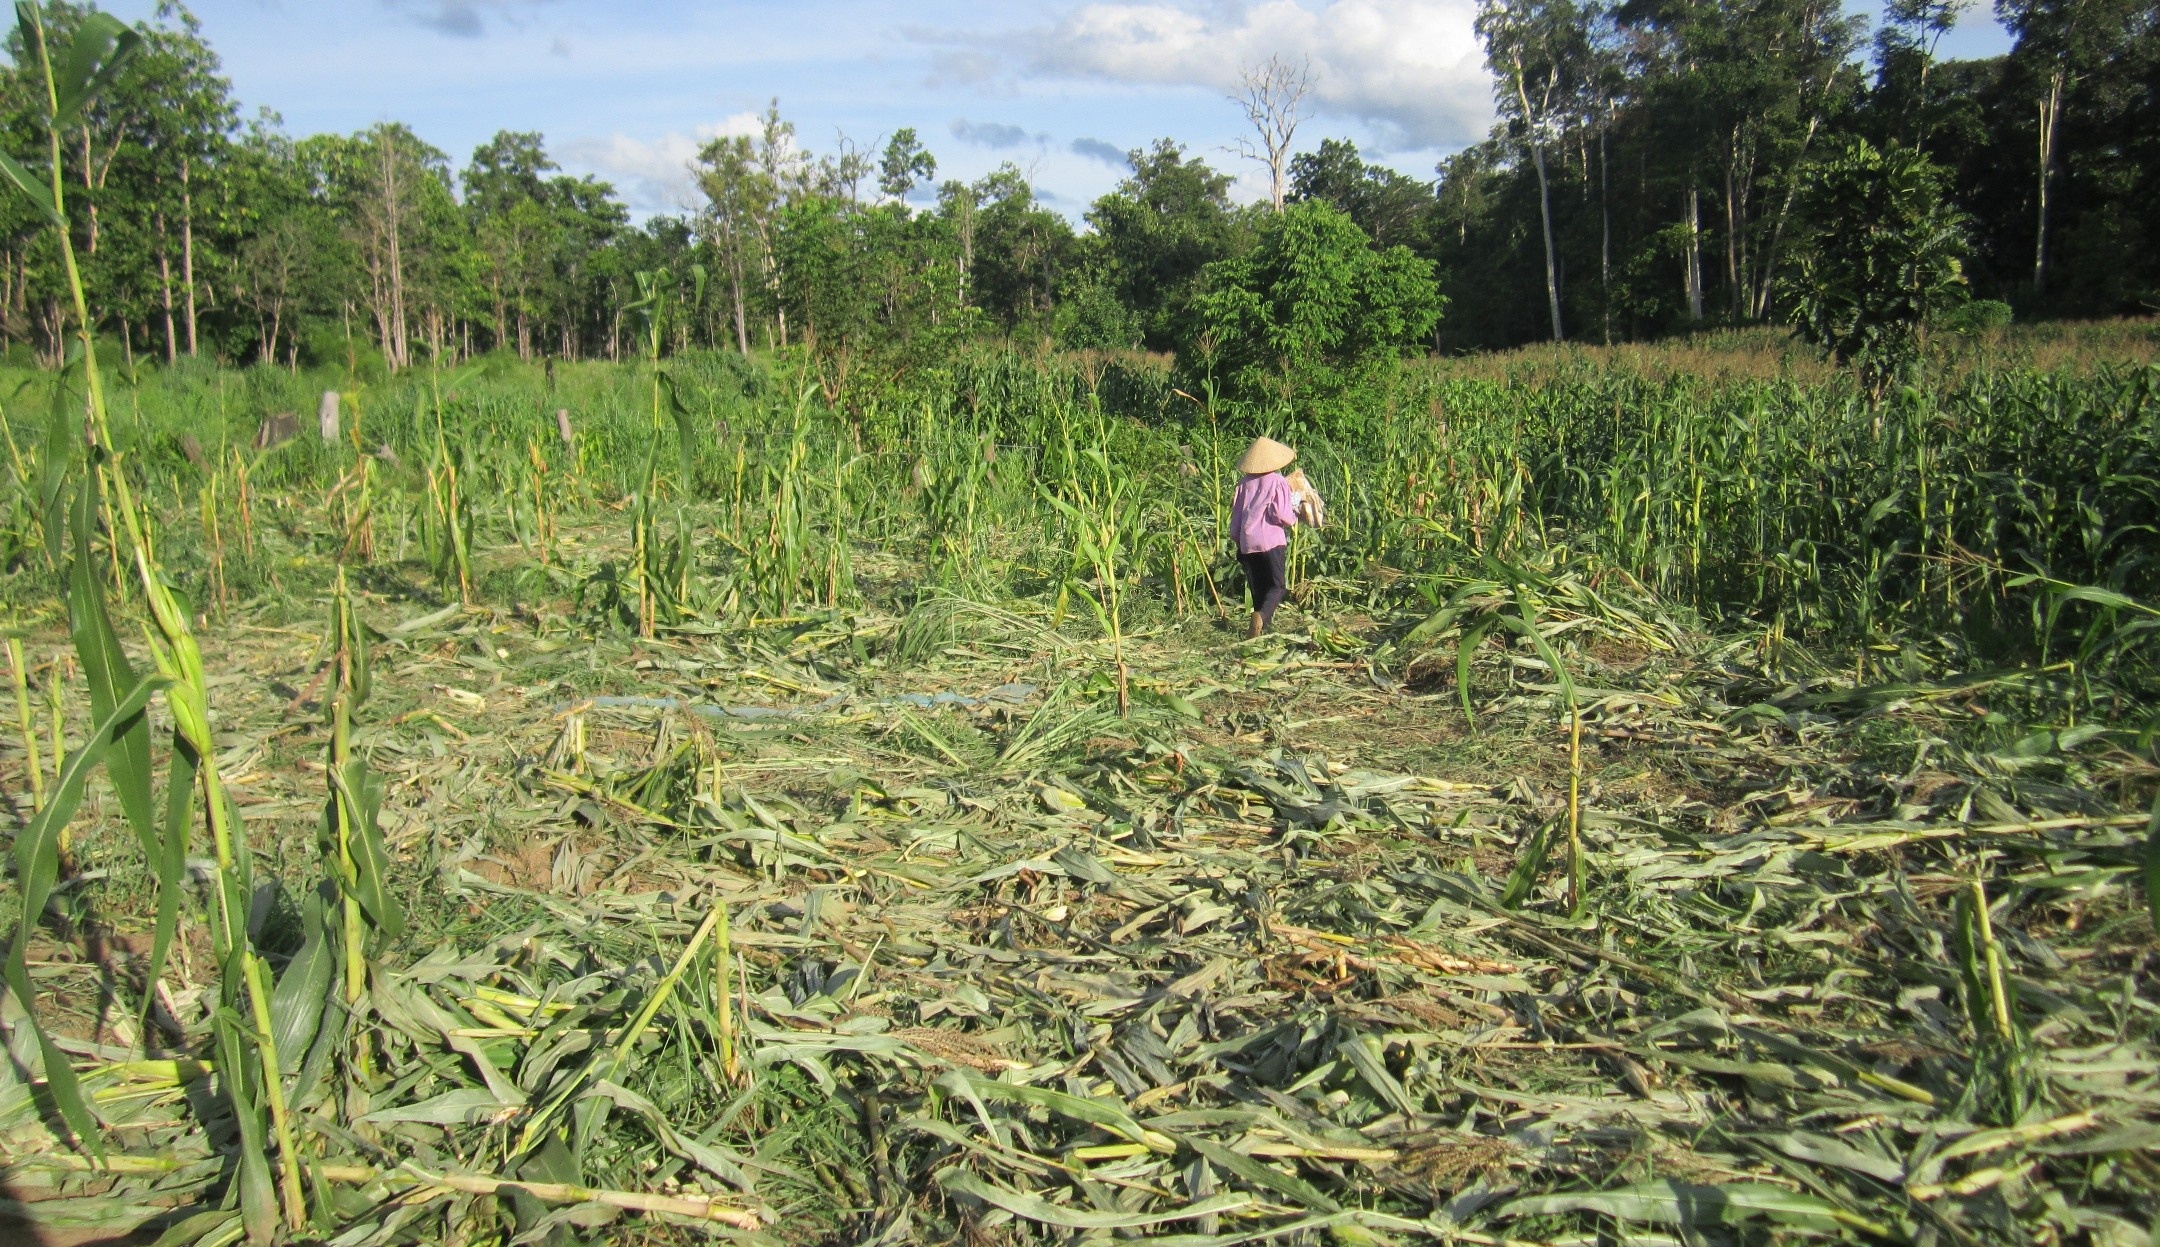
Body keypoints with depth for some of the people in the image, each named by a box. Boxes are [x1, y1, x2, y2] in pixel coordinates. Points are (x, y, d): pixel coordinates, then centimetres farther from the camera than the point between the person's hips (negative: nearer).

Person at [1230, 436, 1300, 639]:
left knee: (1257, 587, 13)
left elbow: (1236, 514, 11)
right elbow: (1281, 514, -12)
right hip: (1272, 540, -4)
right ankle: (1261, 615, -27)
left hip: (1247, 542, 4)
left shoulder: (1244, 484, 7)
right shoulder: (1278, 482, -5)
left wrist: (1237, 538, 22)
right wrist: (1293, 519, 10)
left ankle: (1262, 628, 13)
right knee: (1277, 585, -1)